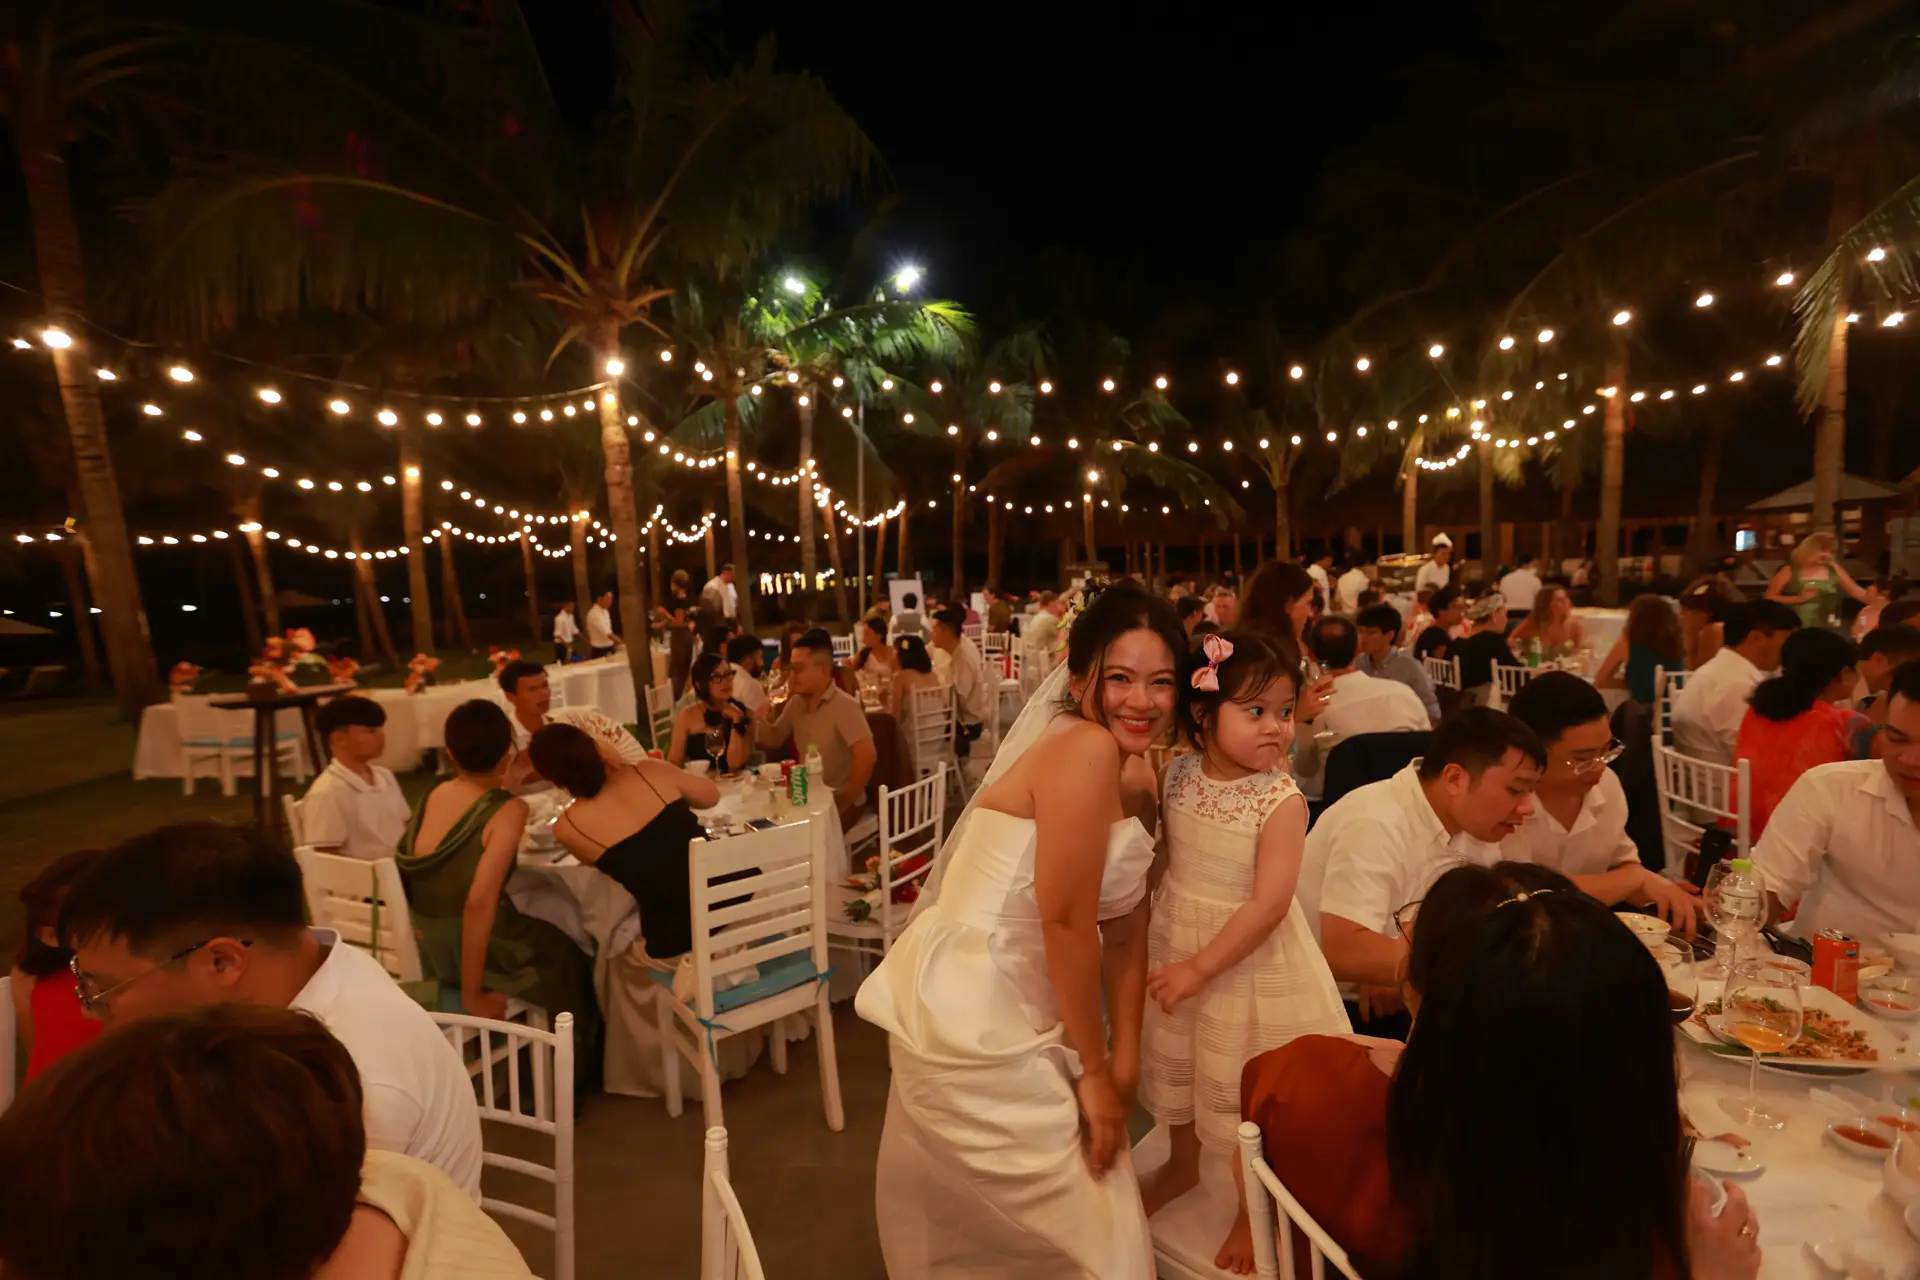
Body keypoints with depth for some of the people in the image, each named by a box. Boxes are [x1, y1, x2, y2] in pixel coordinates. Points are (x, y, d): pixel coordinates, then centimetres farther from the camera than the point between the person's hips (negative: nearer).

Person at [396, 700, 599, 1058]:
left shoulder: (436, 795, -1)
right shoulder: (509, 809, -20)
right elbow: (479, 900, -29)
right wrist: (472, 994, -21)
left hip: (428, 947, 6)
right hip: (472, 948, -6)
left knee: (543, 938, 31)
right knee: (567, 954, 23)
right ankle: (569, 1066, 43)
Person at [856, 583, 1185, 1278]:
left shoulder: (1138, 780, 6)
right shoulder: (1085, 750, -22)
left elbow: (1125, 929, 6)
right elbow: (1065, 921, -22)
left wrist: (1123, 1060, 1)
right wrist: (1095, 1070, -12)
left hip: (1019, 1006, 8)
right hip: (973, 1017, -8)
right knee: (1091, 1224, 9)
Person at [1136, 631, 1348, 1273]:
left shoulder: (1282, 799, -23)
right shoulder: (1177, 774, -10)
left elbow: (1268, 906, -25)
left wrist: (1199, 969, -22)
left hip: (1246, 959, -5)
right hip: (1174, 942, 5)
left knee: (1242, 1092, 12)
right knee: (1176, 1064, 25)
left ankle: (1252, 1214, 39)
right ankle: (1182, 1164, 54)